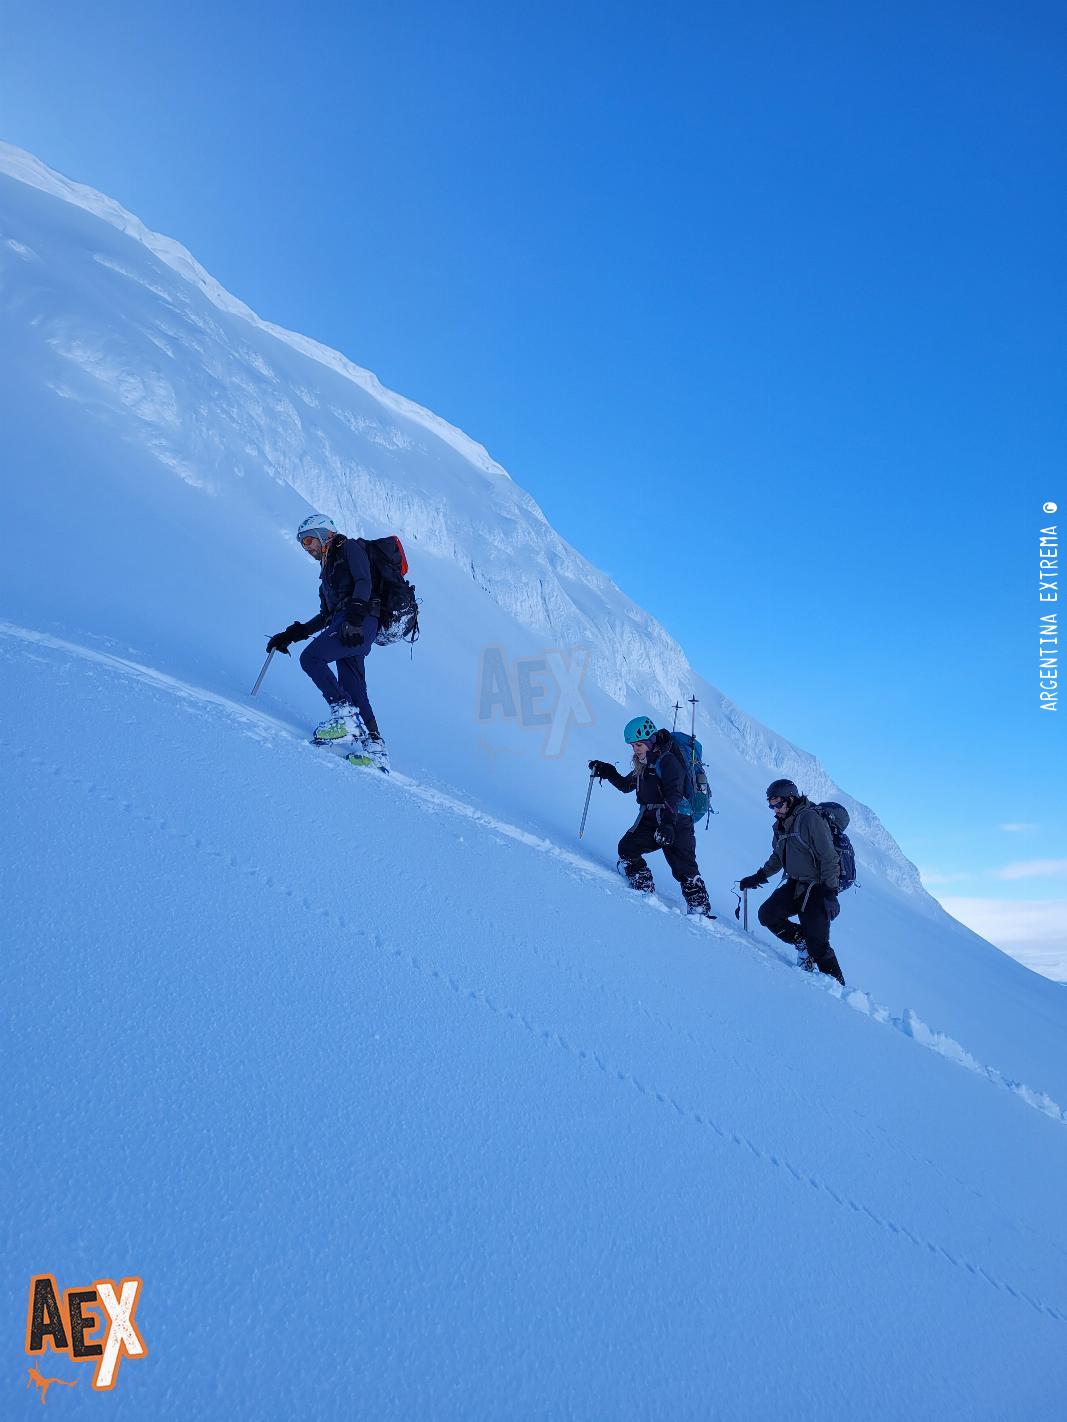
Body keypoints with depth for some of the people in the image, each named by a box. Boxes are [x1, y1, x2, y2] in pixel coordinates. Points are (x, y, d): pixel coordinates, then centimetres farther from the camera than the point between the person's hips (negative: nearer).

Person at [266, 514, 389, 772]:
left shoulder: (350, 548, 8)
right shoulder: (328, 568, 32)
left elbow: (364, 582, -10)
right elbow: (326, 616, 30)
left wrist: (355, 614, -24)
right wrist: (290, 635, 24)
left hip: (361, 622, -8)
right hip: (347, 627, 8)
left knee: (311, 657, -19)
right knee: (353, 689, 0)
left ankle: (344, 715, -22)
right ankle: (374, 747, -1)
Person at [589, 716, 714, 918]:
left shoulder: (668, 760, -12)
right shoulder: (643, 764, 16)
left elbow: (674, 795, -24)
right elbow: (626, 785, 29)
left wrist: (667, 823, -36)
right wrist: (607, 772, 13)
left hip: (675, 821, -8)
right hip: (649, 819, 9)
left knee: (684, 868, -11)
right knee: (626, 849, -2)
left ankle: (701, 910, -5)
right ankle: (646, 892, 6)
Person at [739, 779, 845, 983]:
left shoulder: (811, 819, -17)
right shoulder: (780, 826, 10)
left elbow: (829, 858, -19)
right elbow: (777, 858, 25)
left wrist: (830, 894, -23)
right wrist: (759, 877, 18)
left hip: (817, 889, -8)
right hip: (795, 885, 8)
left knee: (818, 945, -11)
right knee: (767, 914, -5)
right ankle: (802, 944, 13)